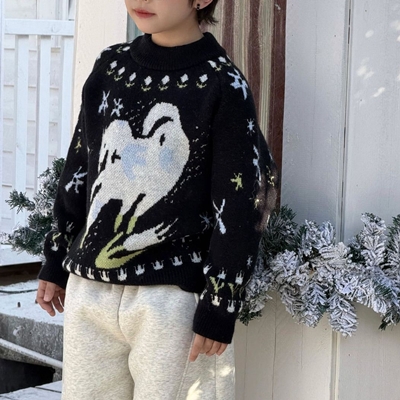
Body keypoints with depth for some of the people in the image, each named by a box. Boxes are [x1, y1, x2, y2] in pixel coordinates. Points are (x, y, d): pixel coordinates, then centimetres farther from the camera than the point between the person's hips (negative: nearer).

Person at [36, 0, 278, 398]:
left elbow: (238, 208, -8)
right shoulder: (110, 66, 9)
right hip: (87, 289, 5)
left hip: (171, 297, -5)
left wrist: (219, 308, -10)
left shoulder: (222, 86, -7)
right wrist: (55, 260, 17)